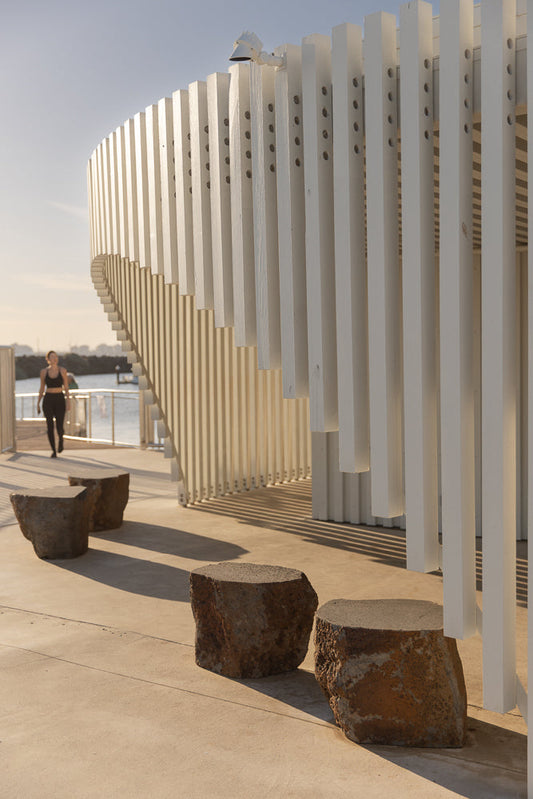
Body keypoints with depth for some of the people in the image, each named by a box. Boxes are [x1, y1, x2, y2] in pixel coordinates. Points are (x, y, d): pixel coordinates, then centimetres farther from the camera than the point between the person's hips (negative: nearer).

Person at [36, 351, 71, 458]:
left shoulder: (62, 370, -1)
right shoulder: (44, 371, 2)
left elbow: (66, 387, 2)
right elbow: (42, 388, 10)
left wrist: (68, 401, -8)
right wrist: (38, 403, 8)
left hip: (60, 400, -1)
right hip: (48, 400, 1)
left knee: (59, 427, -4)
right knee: (50, 426, -7)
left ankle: (60, 439, 32)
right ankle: (53, 451, 5)